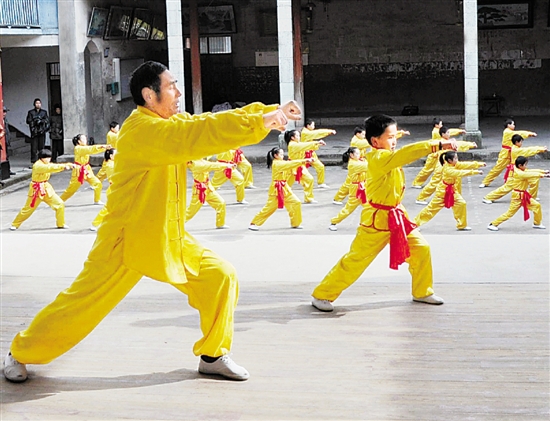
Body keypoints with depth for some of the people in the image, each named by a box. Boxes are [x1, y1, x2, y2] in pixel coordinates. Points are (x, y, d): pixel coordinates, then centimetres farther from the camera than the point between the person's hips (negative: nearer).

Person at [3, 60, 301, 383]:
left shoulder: (174, 122, 6)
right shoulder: (142, 129, -23)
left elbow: (217, 122, 3)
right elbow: (199, 135, -35)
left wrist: (272, 111, -11)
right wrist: (260, 122, -34)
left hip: (170, 239, 9)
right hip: (127, 241, -8)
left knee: (221, 278, 2)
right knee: (82, 304, -3)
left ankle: (213, 356, 16)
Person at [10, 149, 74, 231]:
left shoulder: (46, 164, 8)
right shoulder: (38, 165, -21)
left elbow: (54, 167, -2)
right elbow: (49, 168, -35)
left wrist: (68, 165, -17)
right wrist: (63, 166, -39)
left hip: (46, 188, 8)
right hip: (37, 190, -8)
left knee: (60, 204, -1)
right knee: (28, 208, 1)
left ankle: (61, 224, 12)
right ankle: (15, 224, 18)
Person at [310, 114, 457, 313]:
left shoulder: (387, 156, 7)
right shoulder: (378, 158, -23)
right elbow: (406, 153, -35)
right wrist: (438, 145, -40)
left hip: (396, 216, 9)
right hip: (377, 220, -9)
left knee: (421, 249, 7)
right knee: (355, 259, -4)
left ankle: (422, 292, 25)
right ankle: (322, 295, 8)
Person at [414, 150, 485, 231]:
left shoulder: (455, 165, -4)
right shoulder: (448, 169, -29)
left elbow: (466, 165, -9)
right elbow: (460, 173, -37)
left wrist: (480, 164, -18)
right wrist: (475, 172, -39)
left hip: (452, 190, 8)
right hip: (443, 191, -8)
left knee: (461, 203, -4)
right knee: (432, 208, -2)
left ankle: (462, 225, 8)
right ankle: (416, 223, 9)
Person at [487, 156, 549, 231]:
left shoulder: (522, 171, 7)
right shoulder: (519, 173, -22)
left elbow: (532, 171, 5)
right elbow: (530, 174, -30)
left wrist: (544, 171, -6)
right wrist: (542, 175, -30)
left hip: (524, 196, 9)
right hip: (518, 196, -9)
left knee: (537, 205, 9)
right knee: (510, 212, -6)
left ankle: (537, 223, 25)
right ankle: (493, 224, 3)